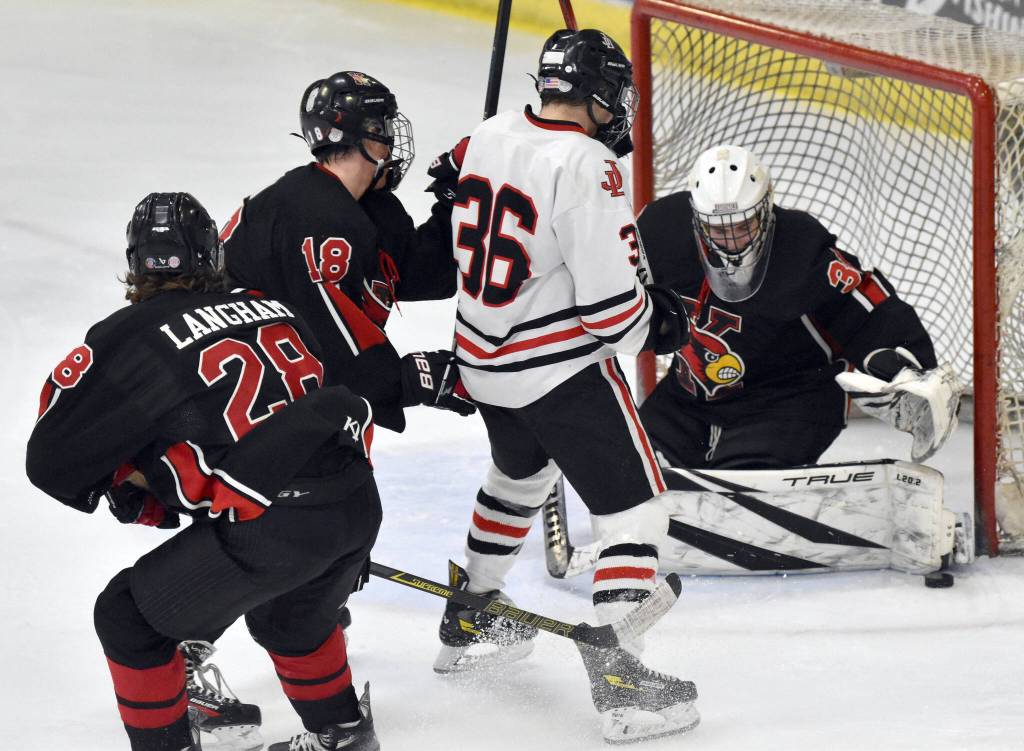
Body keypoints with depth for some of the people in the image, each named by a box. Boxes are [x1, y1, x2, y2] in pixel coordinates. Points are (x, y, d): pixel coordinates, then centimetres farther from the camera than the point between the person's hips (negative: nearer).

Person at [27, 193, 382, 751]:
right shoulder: (276, 310, 16)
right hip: (358, 509, 7)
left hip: (269, 530, -6)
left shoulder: (129, 338, -1)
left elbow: (53, 461, 3)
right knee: (287, 614, 37)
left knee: (130, 618, 13)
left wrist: (121, 485, 24)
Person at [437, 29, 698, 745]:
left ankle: (469, 624, 46)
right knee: (635, 509, -1)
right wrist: (654, 319, -1)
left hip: (484, 359, 8)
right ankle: (619, 678, -9)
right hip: (561, 367, -8)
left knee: (520, 475, 33)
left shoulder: (490, 137, 1)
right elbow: (611, 301, -24)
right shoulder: (588, 168, -23)